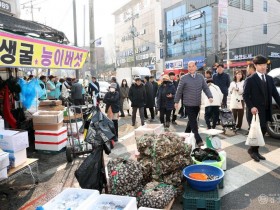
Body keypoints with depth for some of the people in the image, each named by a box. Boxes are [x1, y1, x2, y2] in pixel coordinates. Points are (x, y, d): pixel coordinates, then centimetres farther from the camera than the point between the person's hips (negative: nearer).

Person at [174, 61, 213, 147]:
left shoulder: (200, 77, 4)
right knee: (193, 122, -4)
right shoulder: (184, 78, -7)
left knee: (192, 121, 17)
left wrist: (210, 96, -11)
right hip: (189, 104, -4)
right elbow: (179, 91, -1)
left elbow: (205, 88, 4)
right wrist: (176, 101, 1)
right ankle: (198, 140, 1)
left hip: (197, 104, 5)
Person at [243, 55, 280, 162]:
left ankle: (255, 151, 22)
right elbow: (245, 95, -10)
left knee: (262, 131, 10)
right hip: (256, 110, -6)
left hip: (266, 111, 6)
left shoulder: (269, 79, 13)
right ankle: (252, 150, 14)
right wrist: (251, 107, -19)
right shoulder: (250, 79, -7)